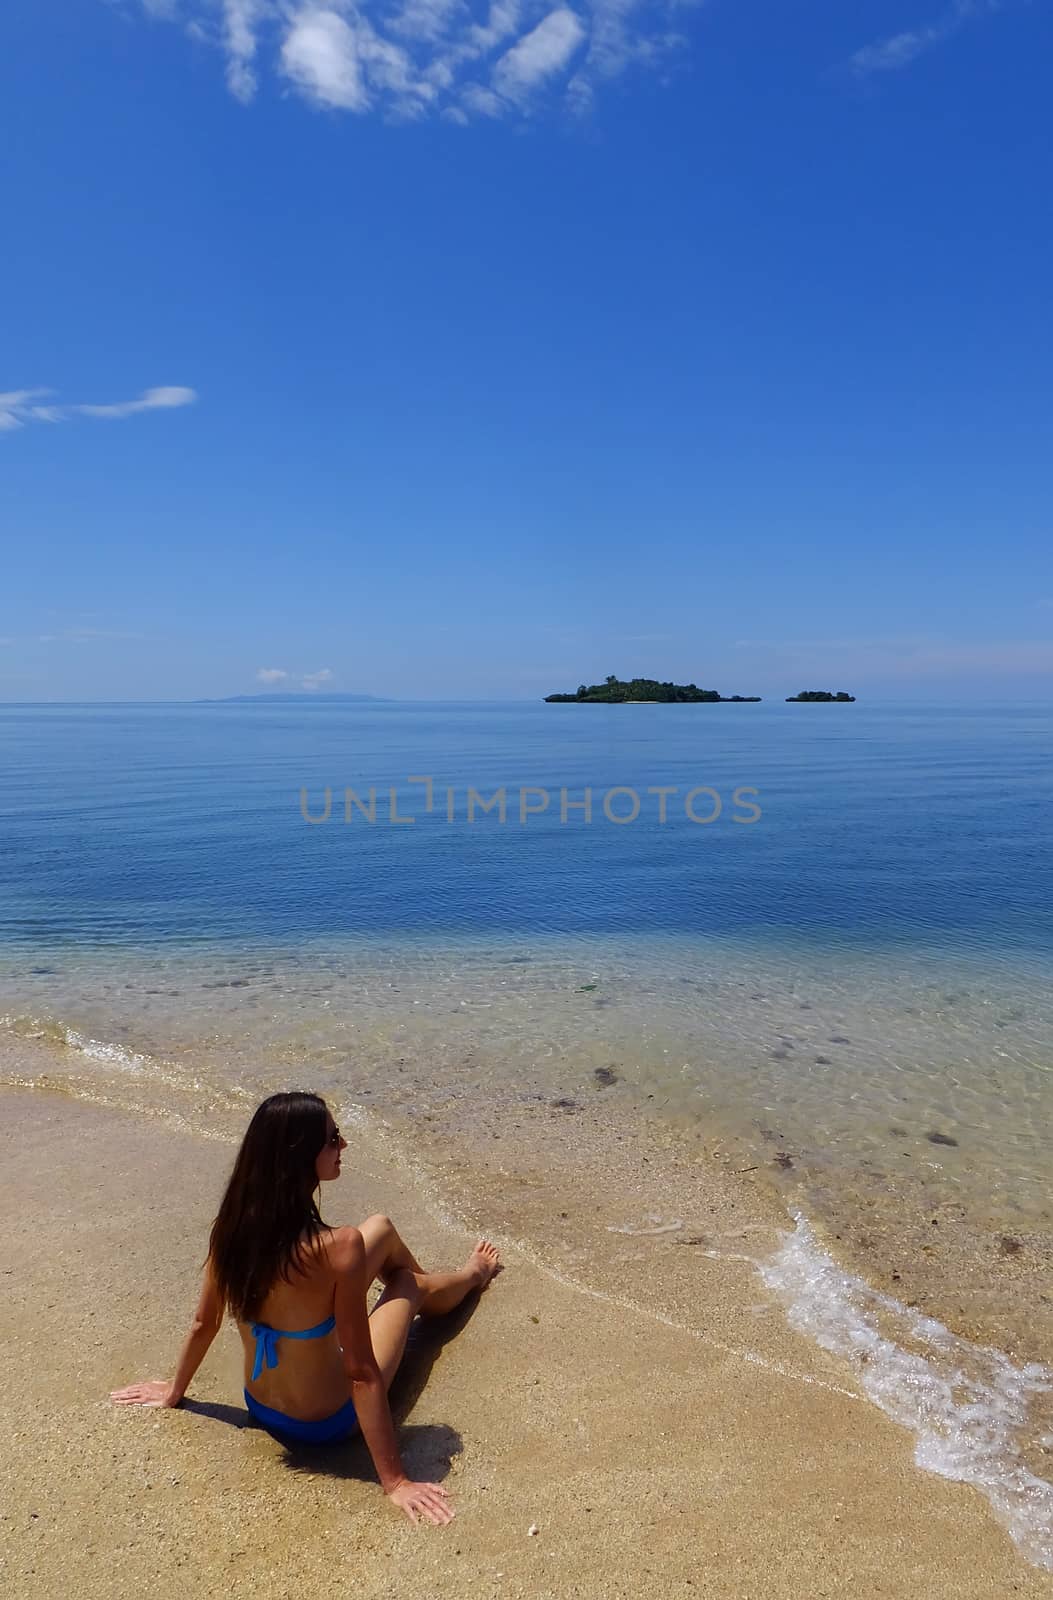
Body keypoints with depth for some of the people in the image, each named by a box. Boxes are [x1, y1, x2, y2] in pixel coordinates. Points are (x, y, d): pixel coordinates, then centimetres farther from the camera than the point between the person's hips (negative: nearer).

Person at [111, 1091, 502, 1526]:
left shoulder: (232, 1226, -19)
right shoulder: (338, 1248, -37)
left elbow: (203, 1324, -3)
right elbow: (361, 1373, -29)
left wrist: (174, 1392, 16)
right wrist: (394, 1481, -19)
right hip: (326, 1425, -5)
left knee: (381, 1228, 16)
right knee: (407, 1283, 19)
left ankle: (458, 1280, 50)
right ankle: (469, 1276, 56)